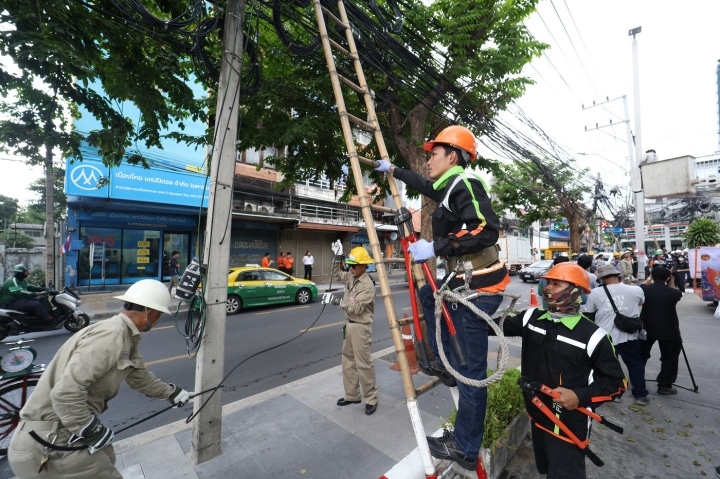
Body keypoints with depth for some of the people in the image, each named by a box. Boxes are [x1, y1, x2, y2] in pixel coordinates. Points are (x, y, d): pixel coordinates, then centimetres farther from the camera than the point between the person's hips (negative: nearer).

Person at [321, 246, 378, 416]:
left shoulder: (368, 286, -21)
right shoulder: (350, 277, 3)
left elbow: (356, 307, -26)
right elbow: (337, 274, 20)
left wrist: (337, 301, -32)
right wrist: (337, 257, 6)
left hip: (361, 327, -9)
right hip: (349, 324, 9)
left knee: (363, 364, 0)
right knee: (348, 361, 17)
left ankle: (371, 399, 18)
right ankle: (352, 395, 32)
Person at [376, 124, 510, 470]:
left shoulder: (465, 184, -14)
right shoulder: (449, 187, 14)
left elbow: (487, 231, -26)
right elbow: (424, 185, 32)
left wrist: (436, 248, -25)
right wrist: (393, 170, 43)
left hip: (479, 287, -10)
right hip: (466, 281, 10)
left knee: (471, 370, 1)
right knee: (428, 294, 29)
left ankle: (465, 450, 20)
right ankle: (444, 362, 31)